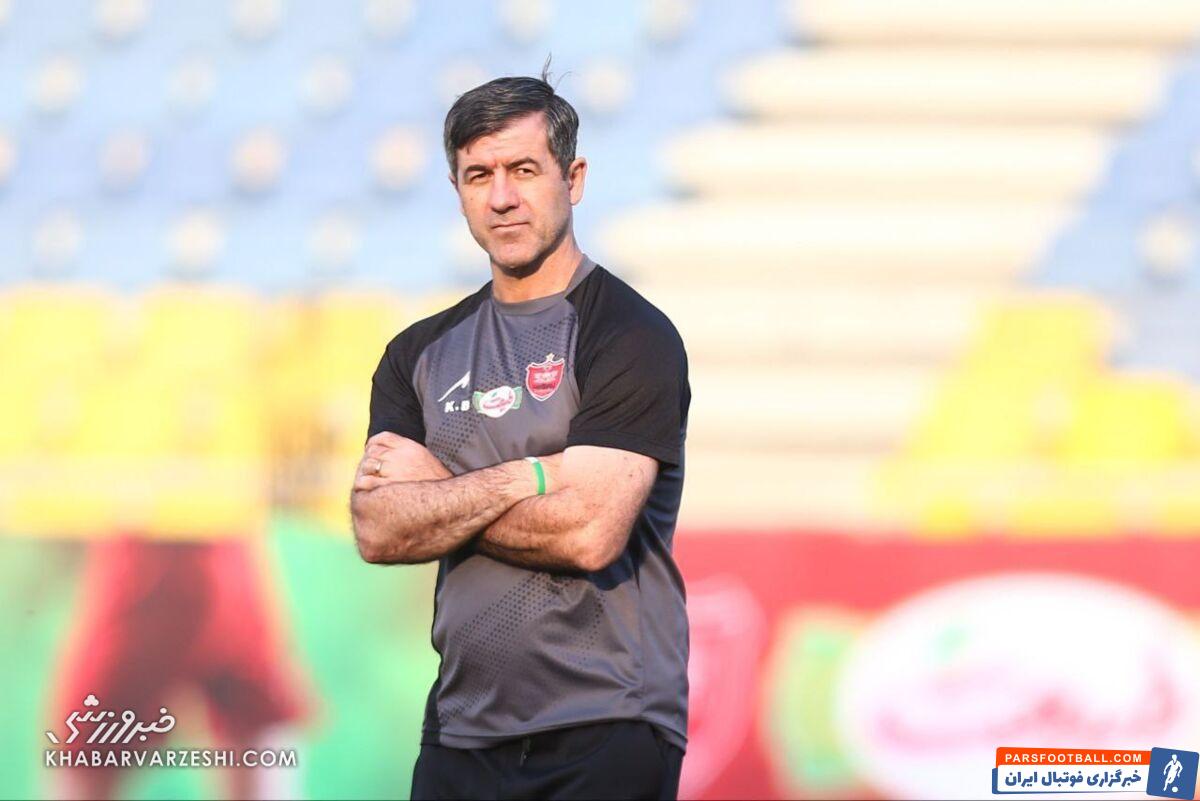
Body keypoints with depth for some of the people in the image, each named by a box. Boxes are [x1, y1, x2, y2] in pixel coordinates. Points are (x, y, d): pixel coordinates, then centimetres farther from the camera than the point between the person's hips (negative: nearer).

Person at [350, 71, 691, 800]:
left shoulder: (632, 337, -5)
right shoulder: (422, 353, 13)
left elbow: (589, 533, -17)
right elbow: (378, 531, 0)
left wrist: (439, 496, -5)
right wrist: (524, 477, -11)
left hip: (605, 734, -5)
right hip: (463, 732, 5)